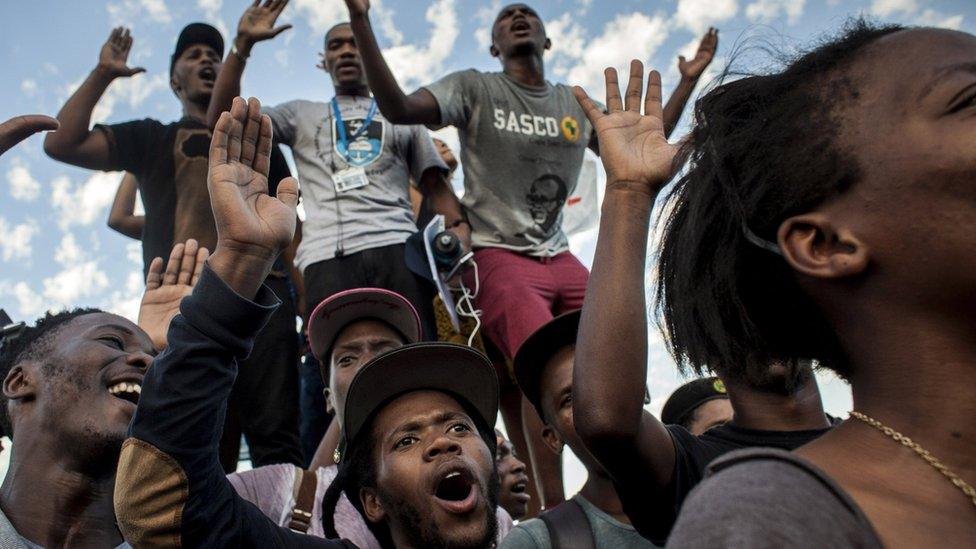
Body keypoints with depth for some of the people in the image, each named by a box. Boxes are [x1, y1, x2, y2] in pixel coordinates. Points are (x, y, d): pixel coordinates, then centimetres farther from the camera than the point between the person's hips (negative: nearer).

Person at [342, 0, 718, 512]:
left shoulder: (577, 104, 16)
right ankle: (553, 509, -17)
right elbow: (397, 108, -12)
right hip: (496, 255, -5)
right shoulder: (475, 88, 2)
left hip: (559, 258, 6)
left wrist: (688, 80, 19)